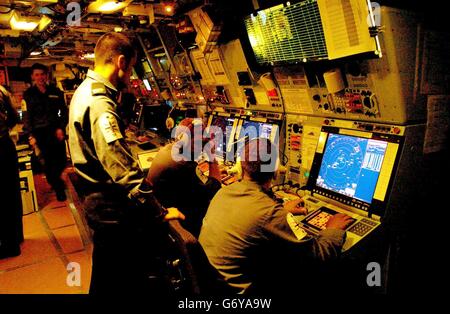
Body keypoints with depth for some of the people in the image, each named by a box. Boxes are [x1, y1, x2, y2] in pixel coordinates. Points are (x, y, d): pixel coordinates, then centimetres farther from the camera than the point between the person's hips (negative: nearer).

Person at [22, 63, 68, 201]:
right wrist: (30, 135, -7)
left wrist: (61, 128, -3)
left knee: (62, 160, 2)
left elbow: (64, 111, 9)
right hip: (40, 133, -1)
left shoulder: (55, 91, 7)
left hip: (56, 131, 2)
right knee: (48, 161, 0)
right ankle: (58, 187, 20)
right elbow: (26, 116, 1)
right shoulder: (28, 94, 3)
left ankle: (55, 179, 35)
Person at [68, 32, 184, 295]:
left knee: (106, 277, 27)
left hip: (96, 201, 10)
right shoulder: (99, 105, -26)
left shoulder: (85, 91, 8)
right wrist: (160, 213, -24)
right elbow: (125, 172, -31)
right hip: (111, 209, -10)